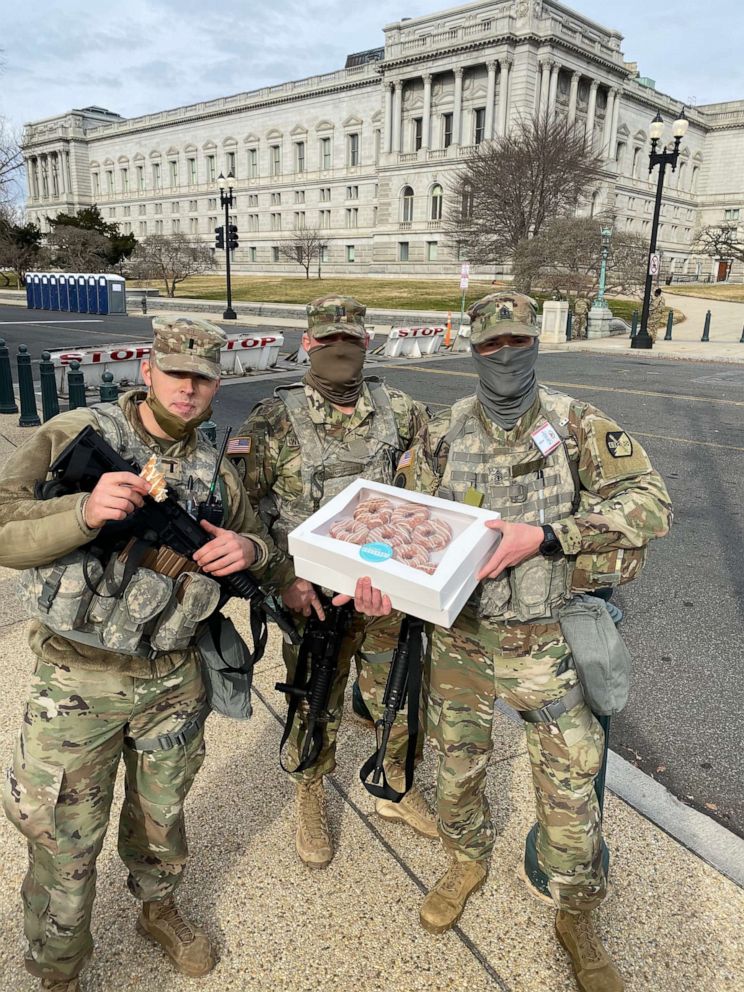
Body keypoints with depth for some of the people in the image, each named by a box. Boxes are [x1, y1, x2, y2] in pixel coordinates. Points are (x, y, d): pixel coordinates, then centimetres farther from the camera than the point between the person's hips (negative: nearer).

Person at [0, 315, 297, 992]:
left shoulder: (216, 473, 2)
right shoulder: (72, 436, -10)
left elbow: (268, 562, 11)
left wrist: (249, 550, -13)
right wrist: (86, 511, -33)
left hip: (175, 682, 3)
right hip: (78, 684, -3)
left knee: (161, 816, 24)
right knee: (66, 844, 12)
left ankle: (159, 908, 53)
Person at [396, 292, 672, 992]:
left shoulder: (577, 426, -8)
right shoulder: (445, 434, -1)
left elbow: (649, 502, -17)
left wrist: (545, 534, -28)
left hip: (544, 643, -2)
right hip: (458, 637, 2)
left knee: (570, 782, 9)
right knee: (457, 763, 18)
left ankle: (576, 916, 35)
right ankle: (467, 861, 48)